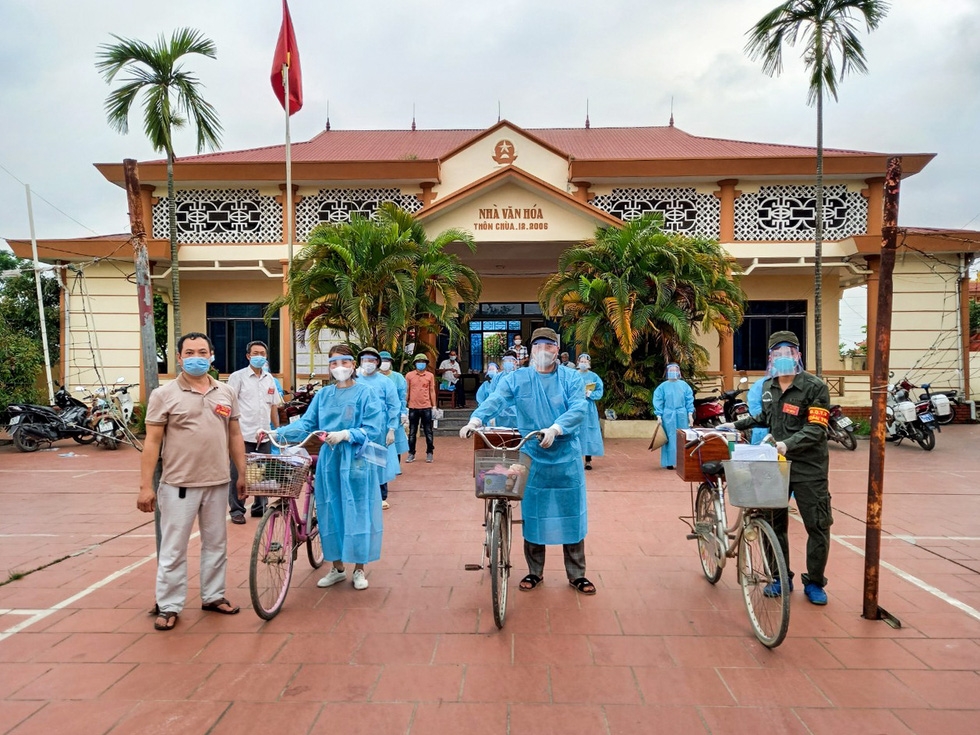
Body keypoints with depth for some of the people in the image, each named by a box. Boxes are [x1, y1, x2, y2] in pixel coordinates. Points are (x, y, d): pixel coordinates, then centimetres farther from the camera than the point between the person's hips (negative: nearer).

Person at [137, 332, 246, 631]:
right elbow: (152, 442, -6)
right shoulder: (163, 395, -5)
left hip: (218, 483, 4)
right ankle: (169, 606, 20)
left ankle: (213, 596, 30)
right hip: (178, 484, -4)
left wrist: (242, 474, 10)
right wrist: (146, 486, -10)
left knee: (216, 544, 15)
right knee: (173, 549, 6)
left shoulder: (226, 393, 6)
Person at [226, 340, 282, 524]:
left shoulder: (270, 379, 13)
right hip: (243, 435, -5)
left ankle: (260, 507, 23)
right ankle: (236, 510, 13)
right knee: (238, 474, 2)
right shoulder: (237, 377, -3)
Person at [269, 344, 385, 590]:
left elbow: (373, 428, -10)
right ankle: (337, 568, 26)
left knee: (357, 513, 2)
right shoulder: (323, 394, 9)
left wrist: (345, 434, -22)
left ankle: (359, 570, 18)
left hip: (356, 461, -4)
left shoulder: (365, 393, -4)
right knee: (330, 513, 10)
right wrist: (276, 432, -10)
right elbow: (306, 423, 3)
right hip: (329, 460, 4)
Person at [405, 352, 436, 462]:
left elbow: (432, 391, 7)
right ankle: (411, 453, 14)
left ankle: (429, 453, 14)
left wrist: (434, 406, 3)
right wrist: (404, 406, 2)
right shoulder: (409, 375, 3)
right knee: (412, 432, 7)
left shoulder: (430, 376, 4)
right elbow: (406, 391, 6)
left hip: (426, 407, 0)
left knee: (428, 432, 5)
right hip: (413, 408, 0)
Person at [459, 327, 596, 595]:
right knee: (532, 514, 8)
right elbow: (494, 400, -13)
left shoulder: (571, 379, 1)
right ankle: (535, 572, 26)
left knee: (571, 514, 6)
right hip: (531, 457, 0)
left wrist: (555, 429, -31)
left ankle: (577, 574, 22)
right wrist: (476, 419, -33)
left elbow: (579, 410, -14)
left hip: (566, 457, 0)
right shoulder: (516, 379, 2)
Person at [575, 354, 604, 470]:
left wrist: (589, 394, -17)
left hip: (588, 409, 0)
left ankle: (588, 460, 4)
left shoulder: (594, 376, 6)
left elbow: (599, 392, -1)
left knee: (588, 432, -1)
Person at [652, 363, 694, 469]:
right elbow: (658, 402, 0)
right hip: (668, 416, -2)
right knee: (670, 439, 1)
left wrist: (690, 414, 0)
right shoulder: (663, 386, 1)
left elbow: (689, 400, 6)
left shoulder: (684, 385, 5)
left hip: (682, 416, 2)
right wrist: (659, 416, -6)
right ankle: (669, 462, 7)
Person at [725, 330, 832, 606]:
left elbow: (816, 429, -17)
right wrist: (736, 424, 20)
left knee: (818, 526, 3)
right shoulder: (767, 386, 9)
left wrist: (787, 444, -30)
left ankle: (814, 583, 21)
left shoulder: (815, 387, -9)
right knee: (774, 523, 10)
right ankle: (781, 578, 25)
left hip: (808, 467, -5)